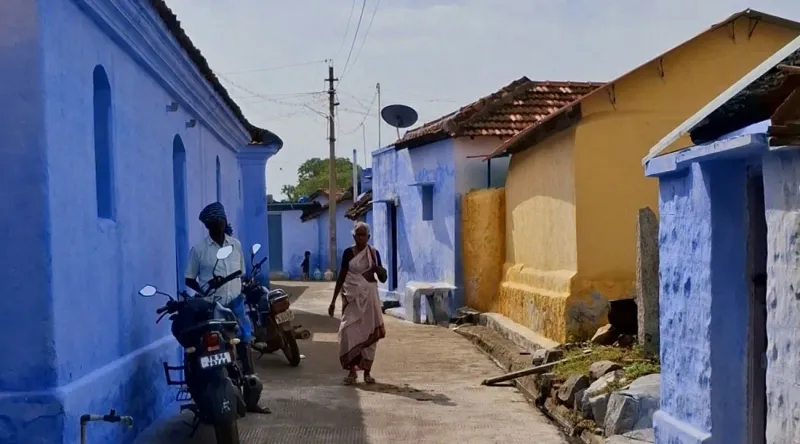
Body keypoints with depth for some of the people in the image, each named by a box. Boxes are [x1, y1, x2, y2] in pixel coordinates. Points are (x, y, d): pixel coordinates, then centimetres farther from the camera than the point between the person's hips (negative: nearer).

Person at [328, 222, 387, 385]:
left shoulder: (374, 253, 4)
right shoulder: (348, 253, 0)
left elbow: (383, 278, 5)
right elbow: (341, 277, 3)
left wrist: (378, 269, -18)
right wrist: (333, 301, 1)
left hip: (369, 296, 1)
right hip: (352, 296, -1)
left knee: (369, 332, 1)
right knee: (349, 332, -10)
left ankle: (367, 371, 10)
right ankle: (352, 371, -2)